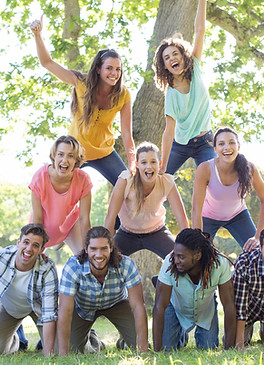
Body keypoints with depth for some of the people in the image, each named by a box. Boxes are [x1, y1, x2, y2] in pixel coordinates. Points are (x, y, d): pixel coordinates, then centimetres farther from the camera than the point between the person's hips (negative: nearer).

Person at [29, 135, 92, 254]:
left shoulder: (83, 179, -28)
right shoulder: (40, 178, -31)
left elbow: (84, 218, -20)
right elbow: (37, 218, -21)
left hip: (70, 222, 1)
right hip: (44, 225, -1)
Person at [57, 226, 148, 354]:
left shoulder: (126, 265, -34)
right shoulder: (72, 267, -36)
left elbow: (138, 306, -32)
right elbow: (65, 311, -36)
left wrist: (143, 349, -38)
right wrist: (63, 355, -41)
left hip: (116, 303, 0)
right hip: (83, 307, 0)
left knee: (139, 344, -16)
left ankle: (124, 341, 22)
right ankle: (88, 337, 26)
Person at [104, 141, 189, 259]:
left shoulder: (167, 182, -22)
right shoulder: (126, 180, -27)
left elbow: (181, 218, -21)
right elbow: (111, 215, -25)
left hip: (157, 231, 1)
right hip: (128, 234, 0)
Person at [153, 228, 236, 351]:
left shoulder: (220, 264, -36)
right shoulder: (170, 263, -36)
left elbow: (229, 306, -28)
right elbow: (159, 306, -32)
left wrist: (229, 348, -27)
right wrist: (157, 350, -33)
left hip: (206, 310, 1)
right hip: (176, 308, 0)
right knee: (166, 349, -9)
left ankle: (200, 333, 29)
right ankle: (181, 335, 26)